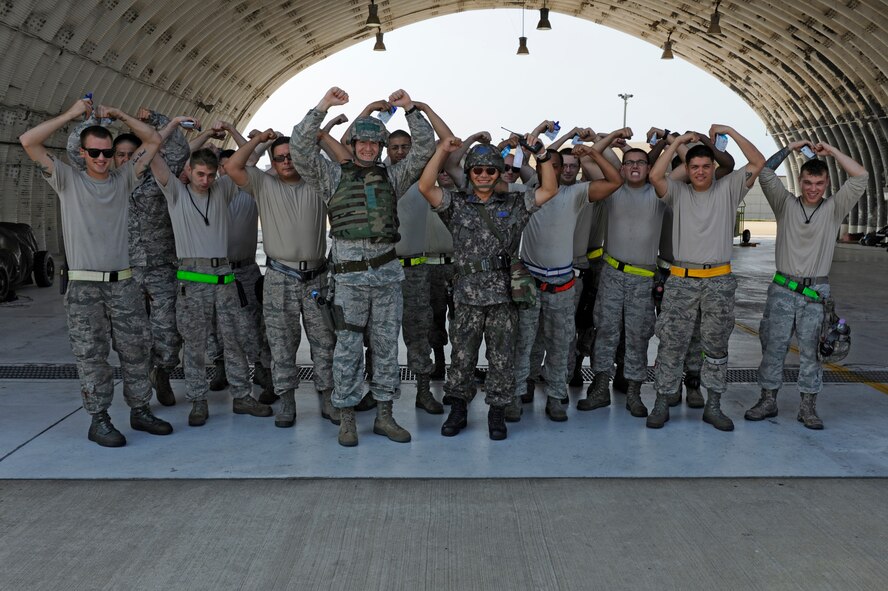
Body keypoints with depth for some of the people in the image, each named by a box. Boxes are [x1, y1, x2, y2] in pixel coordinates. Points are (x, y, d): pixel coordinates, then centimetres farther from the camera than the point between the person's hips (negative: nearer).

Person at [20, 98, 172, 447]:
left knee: (135, 351, 8)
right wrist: (71, 114, -5)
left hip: (123, 283, 3)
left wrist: (120, 116, 3)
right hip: (84, 286, -3)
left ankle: (140, 411, 19)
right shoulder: (68, 180, 2)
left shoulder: (123, 179, 9)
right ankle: (98, 421, 7)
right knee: (91, 355, -1)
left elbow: (153, 141, 10)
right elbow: (28, 141, -7)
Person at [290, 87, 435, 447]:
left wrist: (410, 109, -2)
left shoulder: (392, 177, 13)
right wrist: (322, 107, -9)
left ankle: (384, 415, 18)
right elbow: (300, 148, -5)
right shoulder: (334, 176, 6)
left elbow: (424, 150, 7)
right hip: (349, 274, -3)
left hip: (387, 272, 3)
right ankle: (346, 419, 10)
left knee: (387, 346, 8)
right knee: (348, 347, 1)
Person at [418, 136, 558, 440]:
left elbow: (549, 189, 6)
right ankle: (458, 412, 23)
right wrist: (443, 150, -11)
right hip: (467, 295, -1)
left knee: (501, 359, 6)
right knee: (461, 357, 8)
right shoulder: (456, 204, 5)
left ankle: (497, 414, 20)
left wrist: (541, 154, -3)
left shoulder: (514, 204, 10)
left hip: (503, 295, 1)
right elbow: (425, 186, -8)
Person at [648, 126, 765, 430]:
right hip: (682, 278, -1)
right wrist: (678, 141, -8)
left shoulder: (728, 188, 6)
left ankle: (713, 406, 17)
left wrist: (729, 131, -5)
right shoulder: (678, 192, 4)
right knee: (671, 342, 0)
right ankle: (661, 403, 9)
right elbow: (655, 176, -14)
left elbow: (758, 162, -3)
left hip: (719, 279, 1)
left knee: (716, 344, 8)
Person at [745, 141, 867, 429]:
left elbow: (861, 177, -2)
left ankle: (808, 406, 10)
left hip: (816, 294, 0)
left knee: (811, 350, 2)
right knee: (773, 346, 3)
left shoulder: (834, 208, 7)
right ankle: (768, 400, 13)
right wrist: (791, 148, 0)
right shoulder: (786, 204, 6)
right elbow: (765, 173, -2)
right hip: (783, 290, 0)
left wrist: (831, 151, 0)